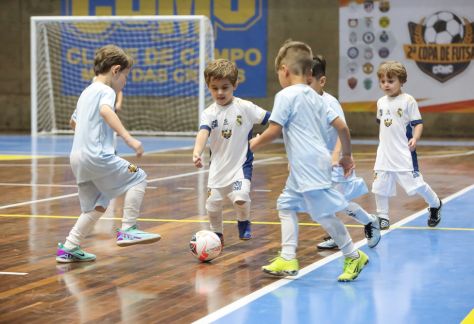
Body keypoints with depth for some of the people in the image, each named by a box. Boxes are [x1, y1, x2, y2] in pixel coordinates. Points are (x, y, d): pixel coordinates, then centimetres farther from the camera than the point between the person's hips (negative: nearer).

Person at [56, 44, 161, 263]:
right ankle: (127, 230, -5)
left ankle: (69, 248, 14)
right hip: (97, 156, -9)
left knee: (97, 206, 16)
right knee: (137, 177, -1)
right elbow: (105, 111, -27)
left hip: (77, 157, 9)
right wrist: (128, 138, -35)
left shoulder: (86, 93, 23)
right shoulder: (106, 90, -5)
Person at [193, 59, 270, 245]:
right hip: (218, 165, 3)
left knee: (240, 197, -21)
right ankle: (217, 233, 30)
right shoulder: (209, 113, -3)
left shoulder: (245, 108, -6)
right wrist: (197, 153, -37)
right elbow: (203, 133, -20)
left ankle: (244, 223, 11)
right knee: (213, 202, 4)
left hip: (241, 163, -3)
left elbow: (270, 120, -4)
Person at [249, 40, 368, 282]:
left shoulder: (286, 96, -9)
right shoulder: (315, 97, 15)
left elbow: (274, 131, -13)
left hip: (308, 165, -9)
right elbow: (341, 126, 12)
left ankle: (353, 256, 2)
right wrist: (347, 156, 21)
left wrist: (254, 144, 5)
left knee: (323, 213, -5)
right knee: (286, 205, 15)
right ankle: (288, 259, 12)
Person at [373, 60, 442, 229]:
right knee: (380, 185, 4)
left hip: (404, 152, -5)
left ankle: (435, 204, 21)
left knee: (415, 182, -4)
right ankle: (382, 217, 18)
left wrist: (415, 138, -24)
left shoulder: (408, 100, -9)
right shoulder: (381, 102, 9)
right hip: (384, 152, 6)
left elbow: (418, 123, -9)